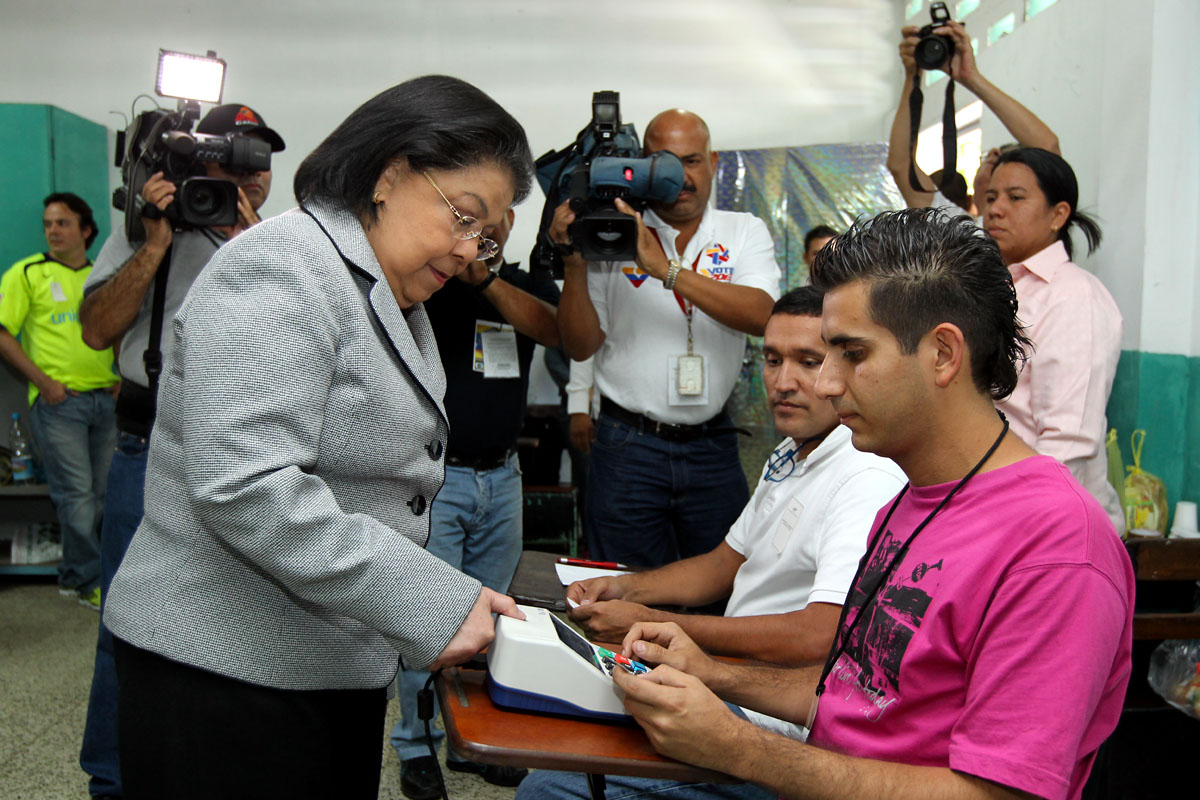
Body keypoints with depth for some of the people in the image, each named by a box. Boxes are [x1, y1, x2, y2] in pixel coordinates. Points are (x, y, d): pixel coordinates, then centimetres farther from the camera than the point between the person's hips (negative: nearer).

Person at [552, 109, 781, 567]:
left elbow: (762, 316, -15)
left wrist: (667, 268, -23)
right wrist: (575, 264, -14)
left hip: (712, 447, 1)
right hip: (628, 447, -1)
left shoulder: (744, 232, 6)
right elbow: (580, 347, 0)